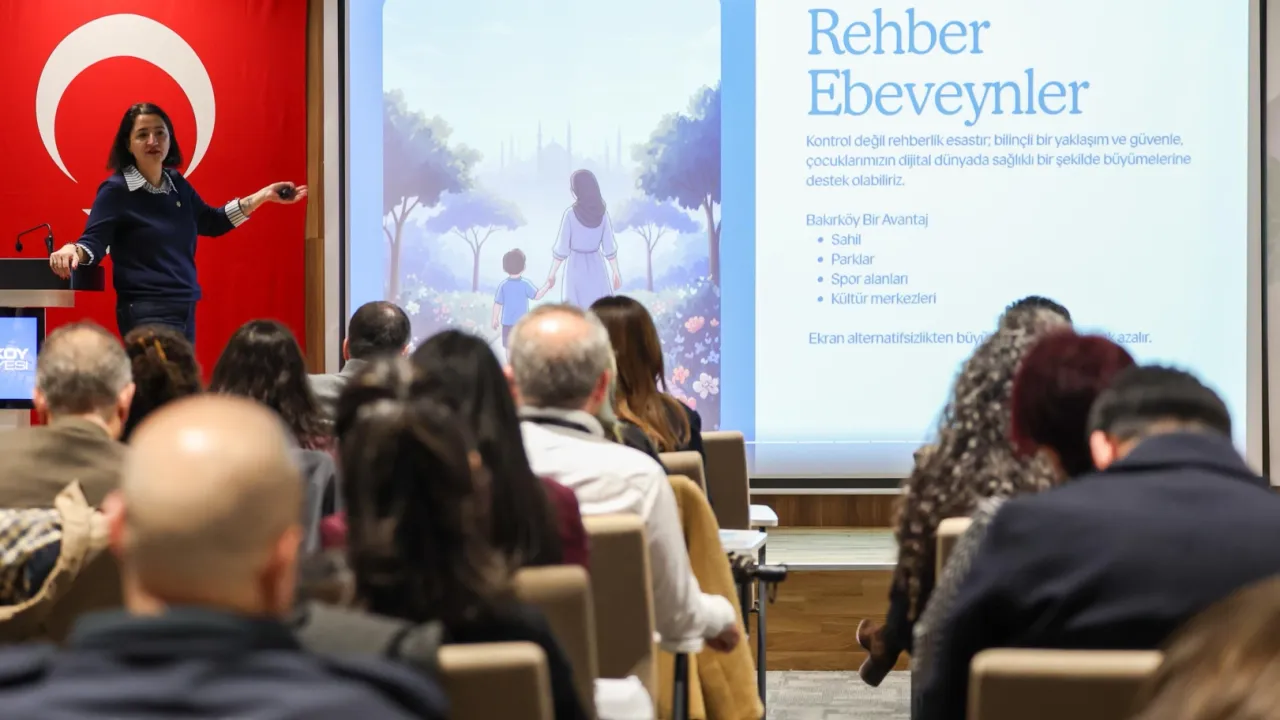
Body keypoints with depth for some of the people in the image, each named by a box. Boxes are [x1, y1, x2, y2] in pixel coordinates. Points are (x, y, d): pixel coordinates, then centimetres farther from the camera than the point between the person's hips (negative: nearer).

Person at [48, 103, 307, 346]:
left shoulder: (177, 184, 10)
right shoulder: (116, 190, -10)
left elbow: (211, 222, 24)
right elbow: (94, 242, -13)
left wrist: (265, 195, 22)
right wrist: (71, 250, -36)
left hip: (185, 308, 8)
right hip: (147, 312, -8)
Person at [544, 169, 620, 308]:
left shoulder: (571, 214, -13)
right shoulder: (602, 212, -3)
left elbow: (562, 248, -10)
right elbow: (609, 246, 0)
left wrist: (552, 274, 0)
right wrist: (616, 272, 9)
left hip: (577, 266, -3)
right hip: (596, 266, 3)